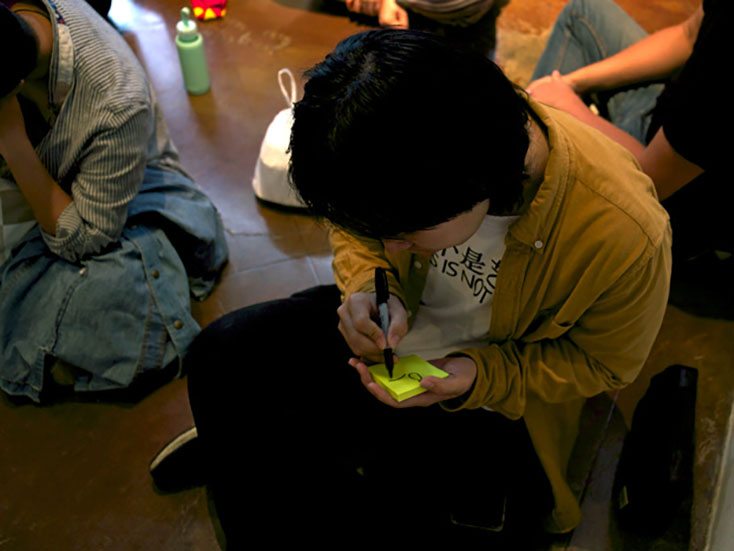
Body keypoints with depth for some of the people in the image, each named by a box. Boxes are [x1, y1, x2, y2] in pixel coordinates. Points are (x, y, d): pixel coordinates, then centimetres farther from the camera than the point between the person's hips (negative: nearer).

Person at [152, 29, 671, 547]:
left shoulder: (628, 238, -34)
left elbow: (600, 362, -13)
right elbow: (358, 229, 0)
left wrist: (478, 379, -27)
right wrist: (367, 288, -22)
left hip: (494, 398, -3)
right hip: (393, 330, 4)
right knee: (219, 354, -3)